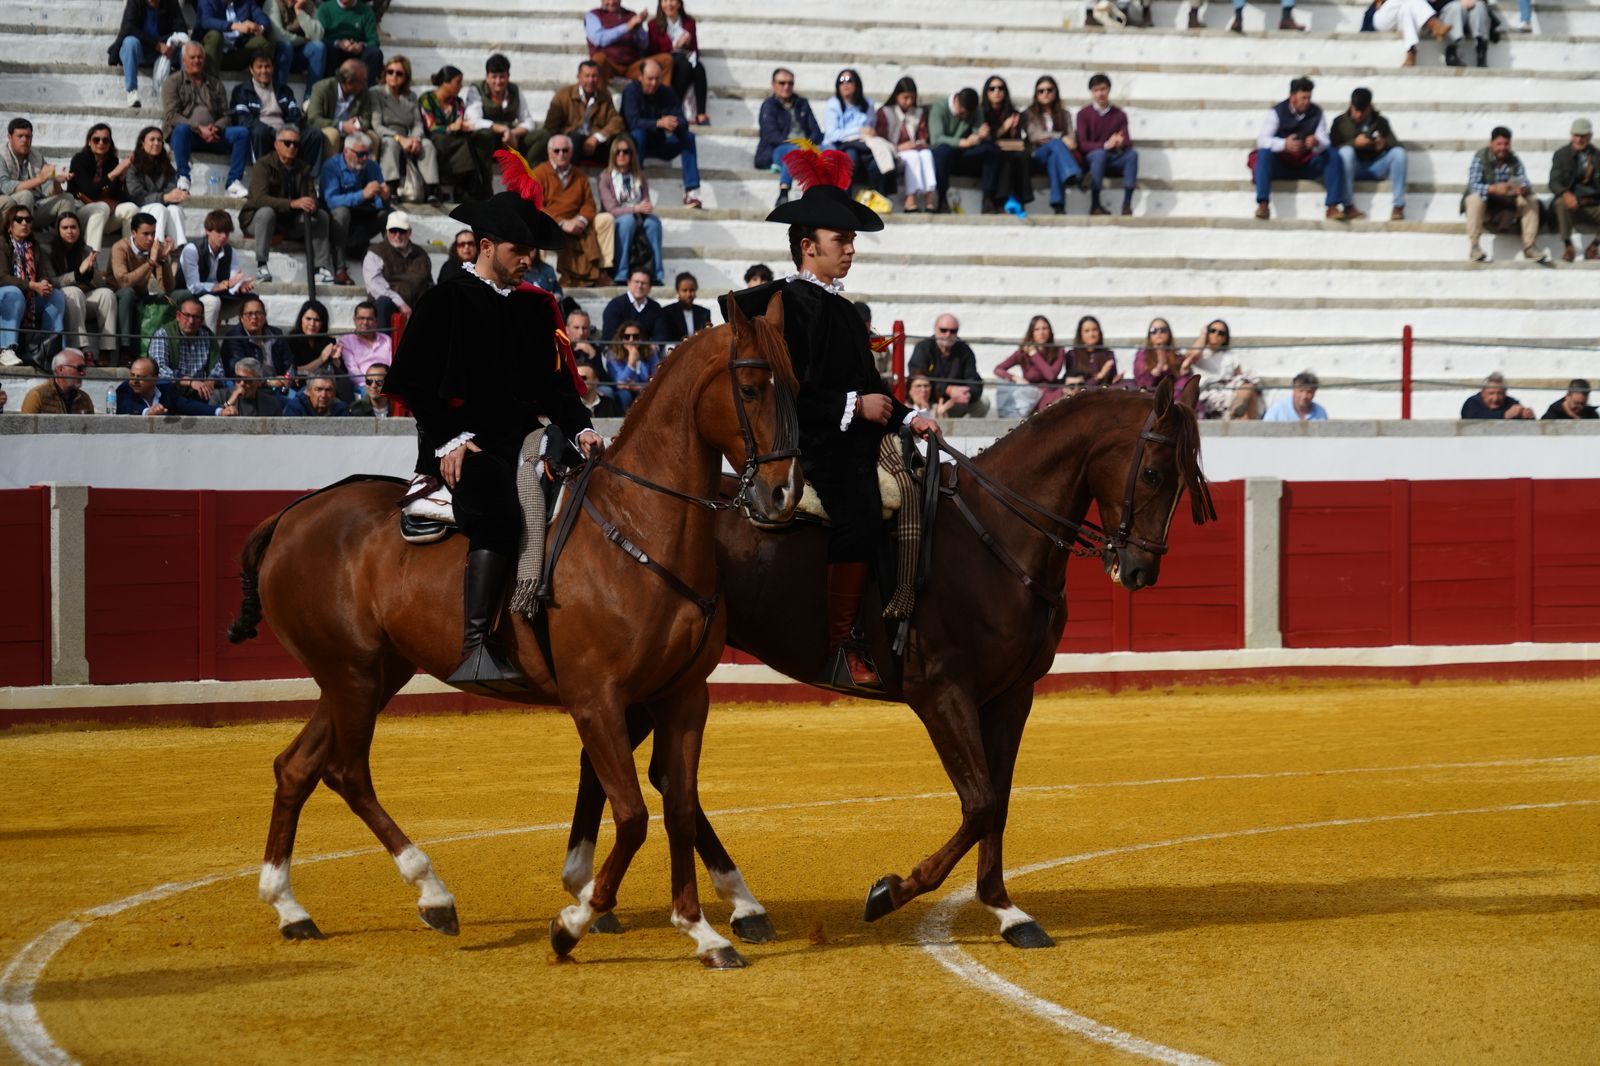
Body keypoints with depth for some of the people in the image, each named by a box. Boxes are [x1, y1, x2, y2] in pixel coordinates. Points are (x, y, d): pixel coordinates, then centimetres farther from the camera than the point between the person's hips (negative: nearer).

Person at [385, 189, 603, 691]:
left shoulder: (536, 307, 18)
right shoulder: (447, 300, 0)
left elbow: (555, 384, 19)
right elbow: (416, 383, -4)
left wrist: (581, 428, 0)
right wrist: (448, 440, -15)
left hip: (520, 441, 8)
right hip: (463, 446, -8)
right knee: (498, 516, -33)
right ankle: (476, 648, -39)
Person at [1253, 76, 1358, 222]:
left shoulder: (1316, 113, 0)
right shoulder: (1277, 113, -7)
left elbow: (1325, 143, -6)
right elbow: (1262, 140, -18)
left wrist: (1317, 143, -33)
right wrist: (1284, 144, -38)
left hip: (1306, 165, 2)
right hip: (1280, 164, -2)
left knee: (1333, 157, -21)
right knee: (1264, 153, -32)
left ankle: (1333, 206, -26)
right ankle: (1263, 203, -40)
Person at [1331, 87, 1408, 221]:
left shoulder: (1380, 122, 7)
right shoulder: (1340, 122, 1)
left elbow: (1396, 144, 0)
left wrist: (1385, 143, -23)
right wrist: (1354, 143, -23)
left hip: (1375, 168, 2)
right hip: (1353, 168, -2)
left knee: (1399, 152, -24)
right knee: (1346, 151, -34)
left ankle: (1398, 205, -26)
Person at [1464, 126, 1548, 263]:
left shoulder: (1514, 160, -4)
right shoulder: (1480, 158, -17)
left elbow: (1525, 182, -11)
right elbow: (1473, 185, -30)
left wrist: (1523, 189, -37)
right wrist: (1494, 189, -48)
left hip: (1505, 203, 4)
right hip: (1484, 201, -4)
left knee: (1531, 200, -15)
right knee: (1475, 198, -36)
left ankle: (1529, 245, -13)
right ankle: (1473, 246, -34)